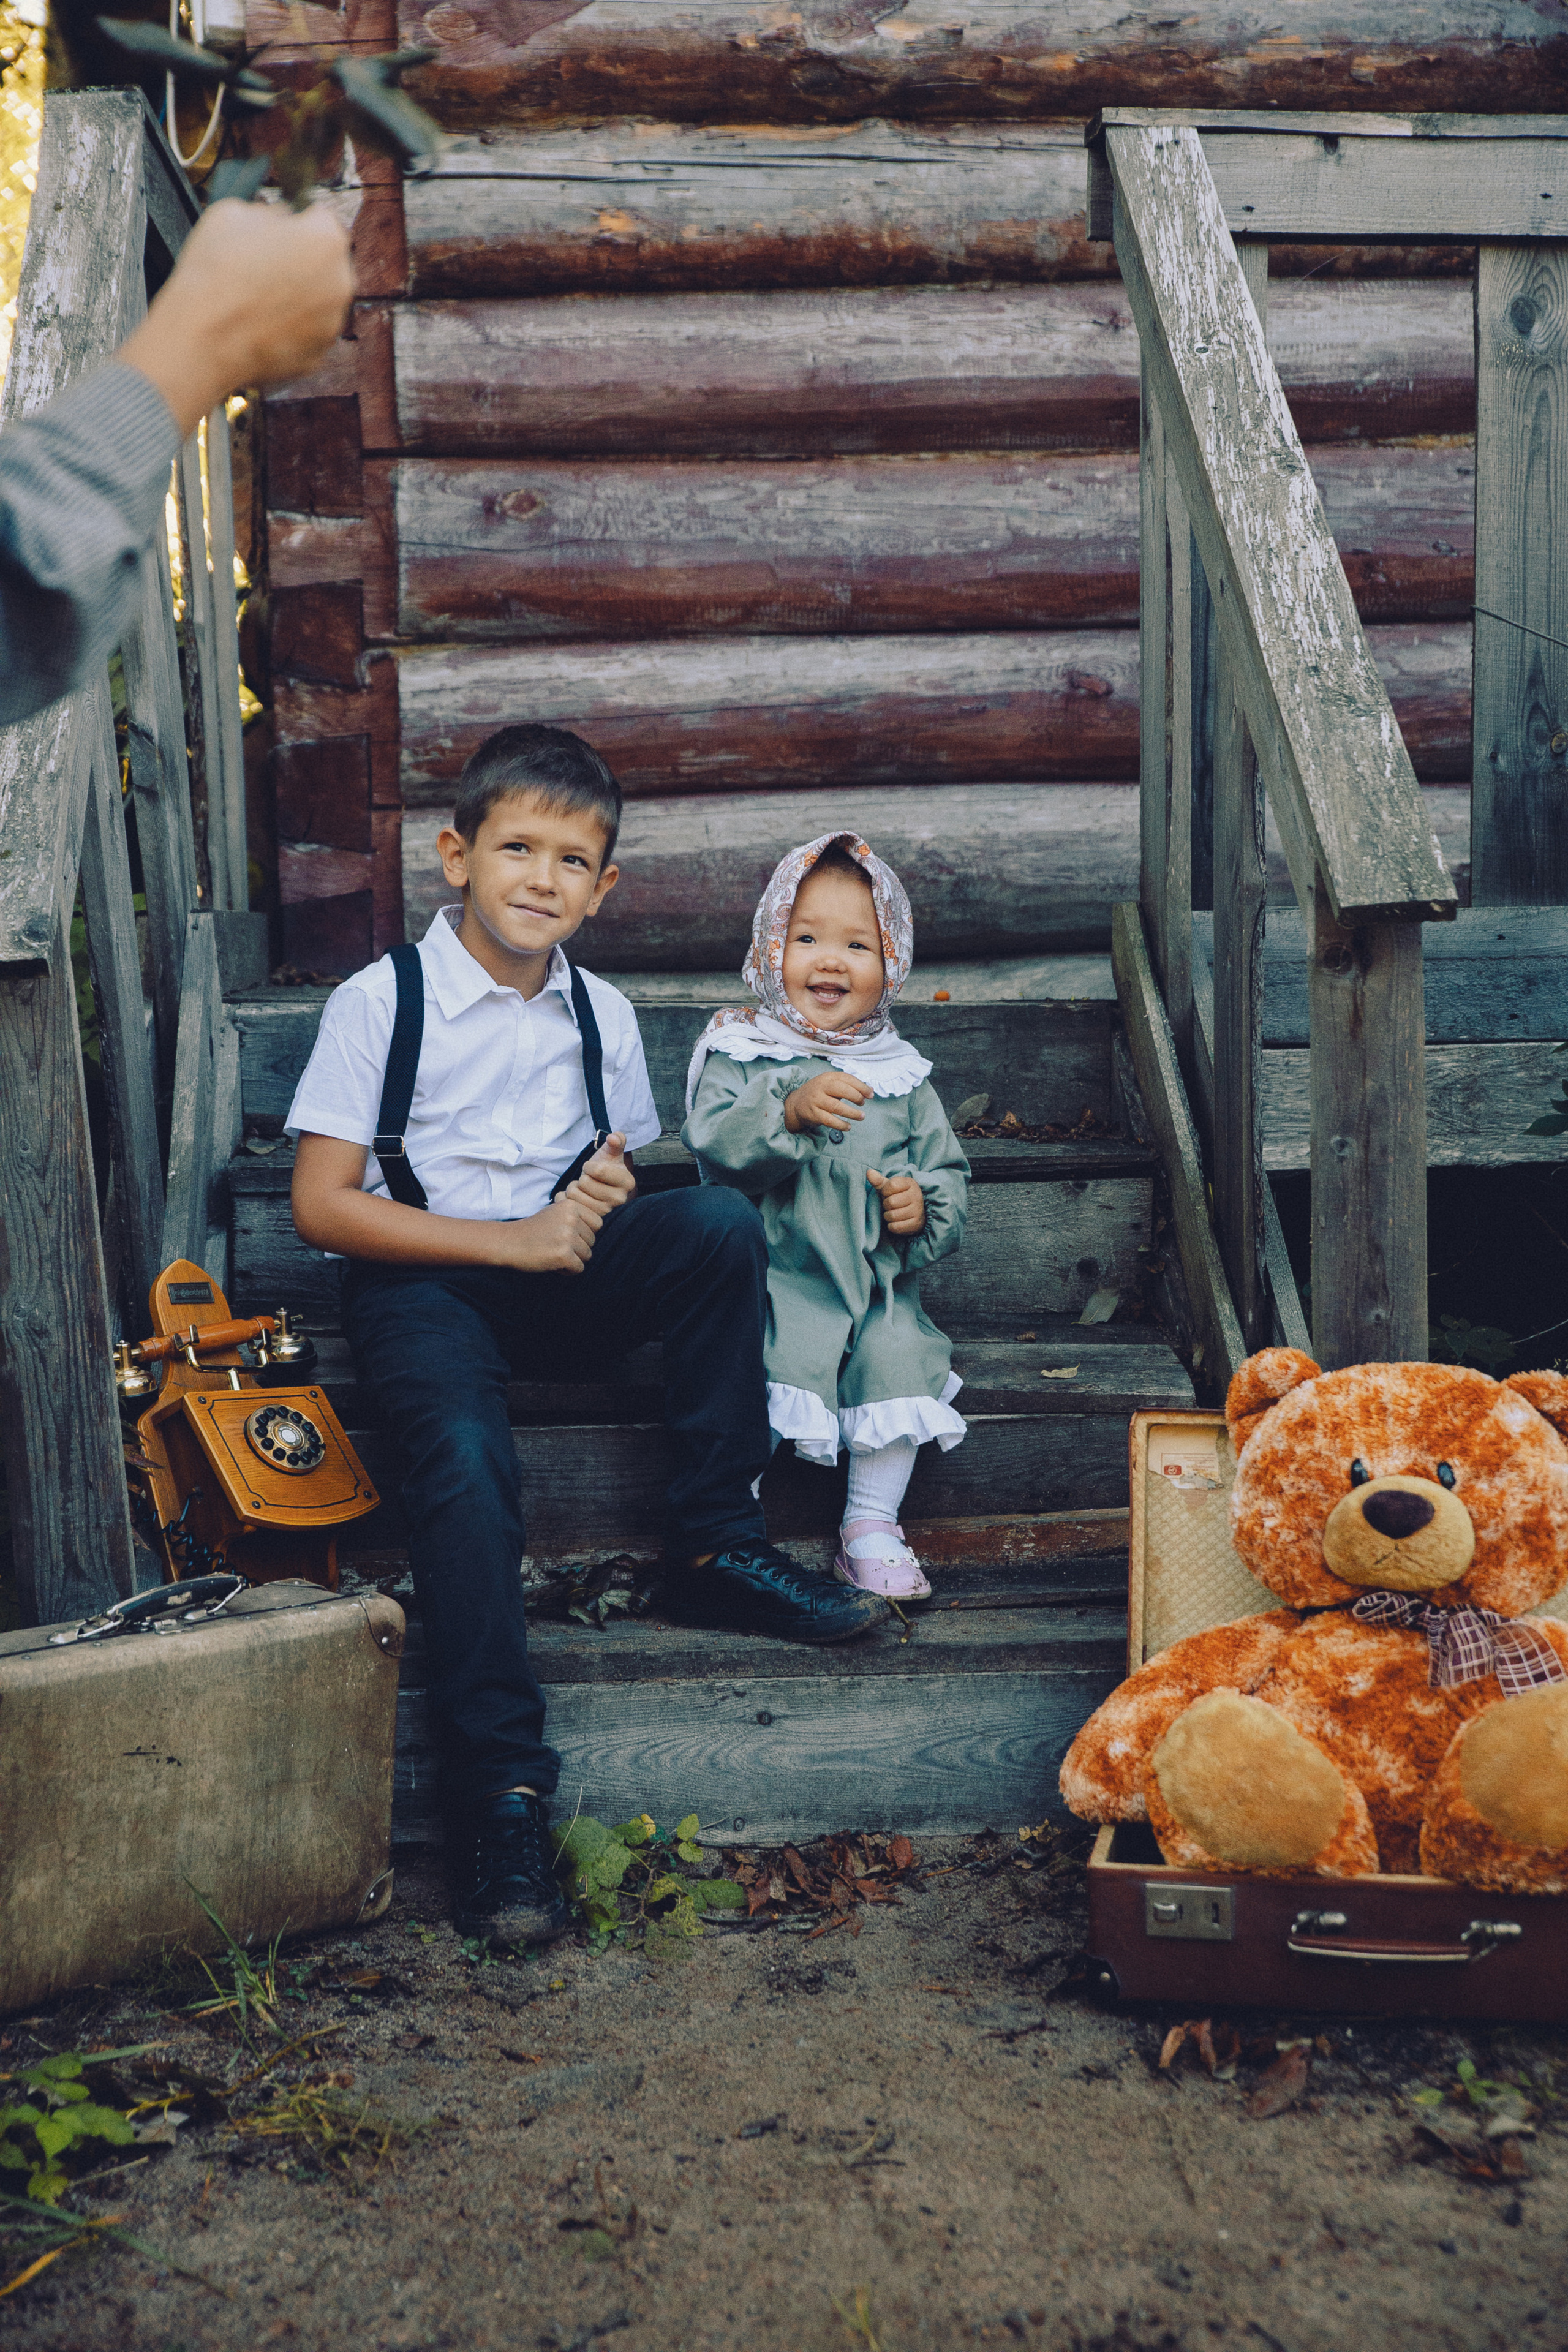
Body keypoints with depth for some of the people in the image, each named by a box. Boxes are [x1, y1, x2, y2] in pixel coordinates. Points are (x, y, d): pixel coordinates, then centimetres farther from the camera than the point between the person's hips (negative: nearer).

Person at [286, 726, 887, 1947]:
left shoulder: (601, 1016, 9)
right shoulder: (381, 1001, -5)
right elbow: (322, 1204, -9)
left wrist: (608, 1193, -8)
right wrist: (514, 1240, -15)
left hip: (559, 1277, 4)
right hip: (421, 1282, -4)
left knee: (722, 1220, -22)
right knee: (467, 1461, -33)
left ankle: (716, 1544, -14)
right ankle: (503, 1795, -28)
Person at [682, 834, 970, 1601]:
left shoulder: (902, 1076, 12)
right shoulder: (740, 1054, 3)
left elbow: (948, 1173, 16)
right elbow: (715, 1144, -14)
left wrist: (925, 1205, -7)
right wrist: (790, 1112, -30)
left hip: (875, 1281, 3)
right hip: (772, 1275, -2)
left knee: (899, 1350, -25)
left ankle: (871, 1527, -10)